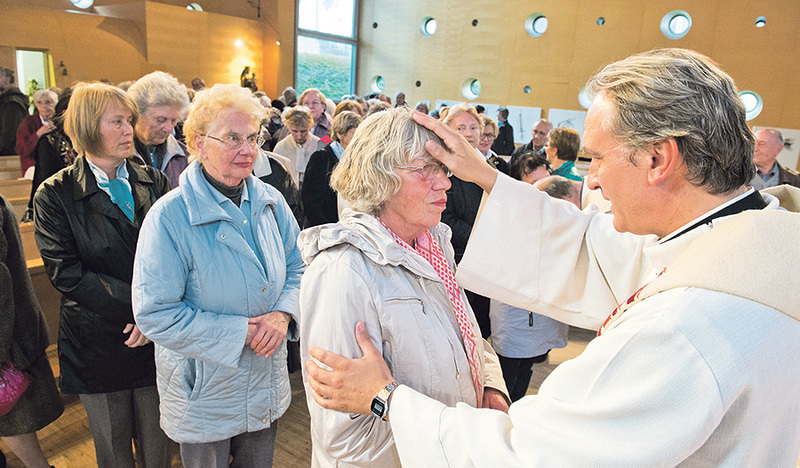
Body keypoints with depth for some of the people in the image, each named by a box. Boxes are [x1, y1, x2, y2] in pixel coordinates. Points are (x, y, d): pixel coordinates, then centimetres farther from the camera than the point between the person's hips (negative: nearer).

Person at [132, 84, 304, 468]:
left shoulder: (270, 202, -4)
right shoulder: (170, 217, -20)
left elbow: (298, 267, 5)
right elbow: (155, 314, -22)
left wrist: (283, 312, -15)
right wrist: (241, 332, -24)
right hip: (204, 395, -4)